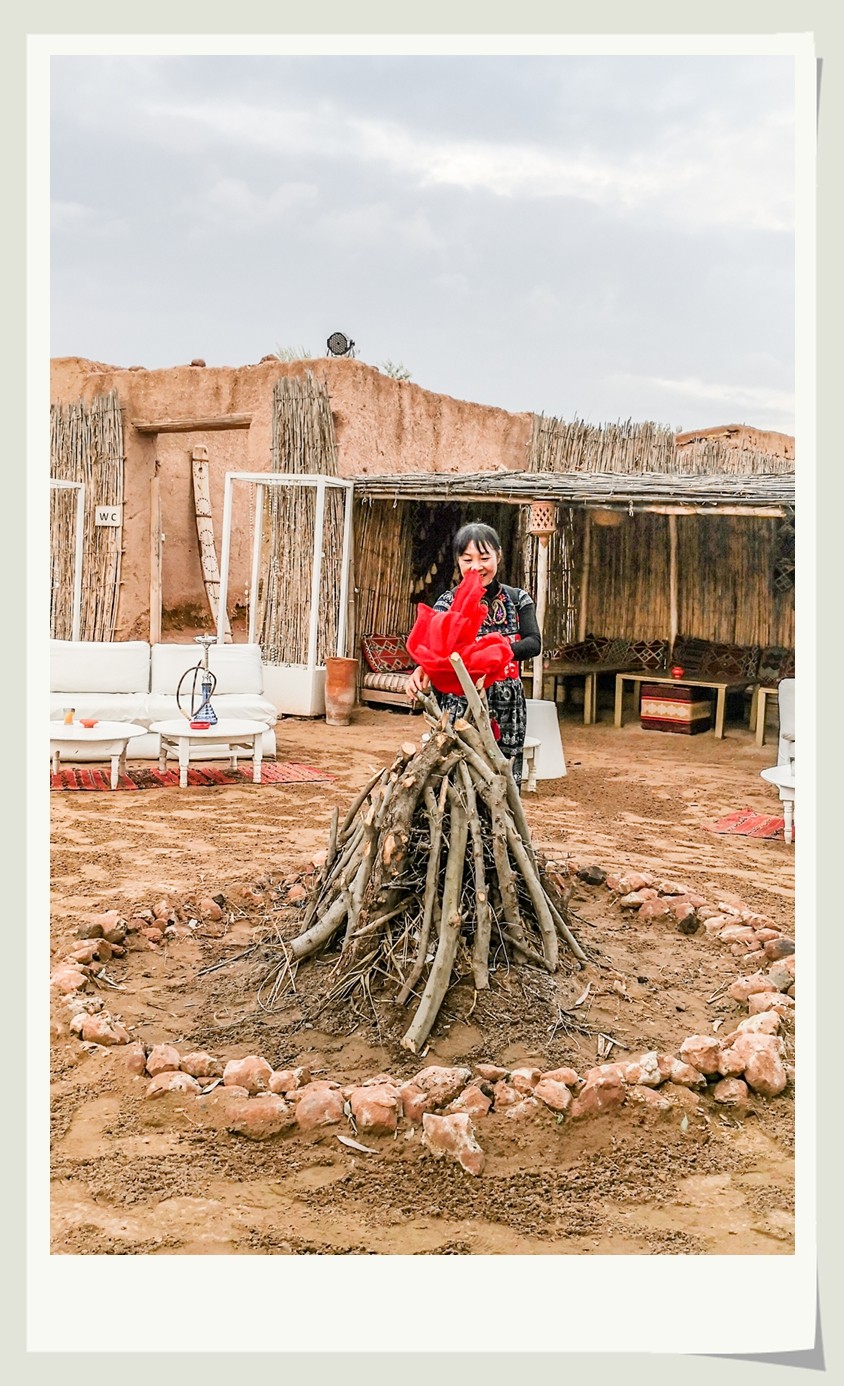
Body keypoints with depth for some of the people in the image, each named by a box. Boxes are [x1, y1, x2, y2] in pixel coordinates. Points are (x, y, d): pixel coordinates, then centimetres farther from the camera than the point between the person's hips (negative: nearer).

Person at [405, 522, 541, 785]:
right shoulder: (448, 602, 2)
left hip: (507, 708, 2)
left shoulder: (518, 600, 9)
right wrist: (423, 667, -37)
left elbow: (534, 643, -6)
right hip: (458, 706, -2)